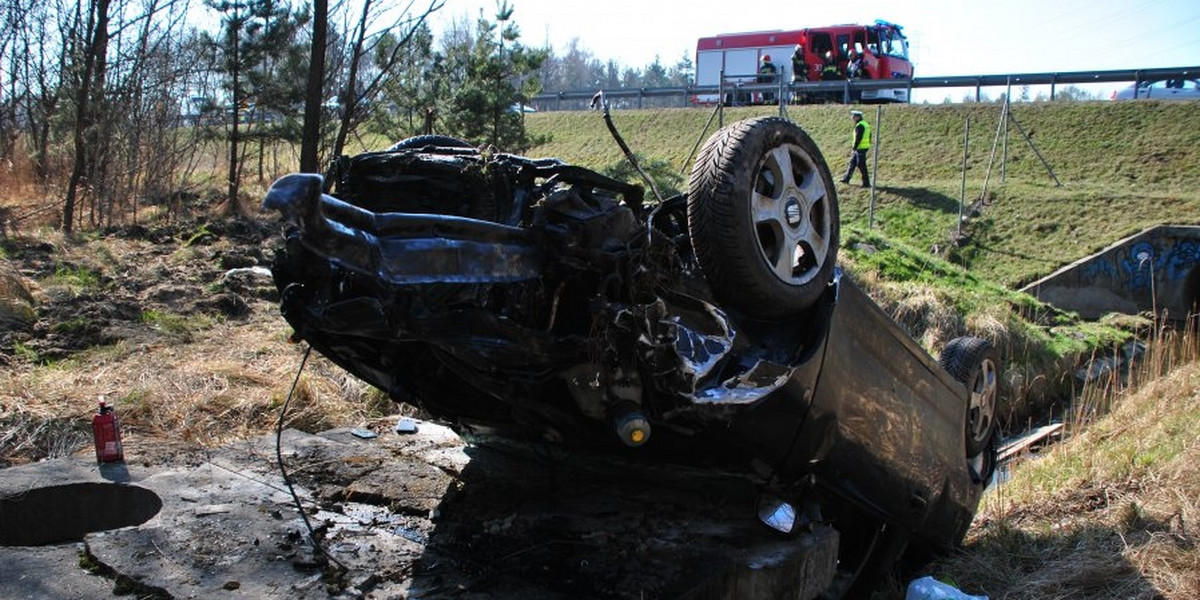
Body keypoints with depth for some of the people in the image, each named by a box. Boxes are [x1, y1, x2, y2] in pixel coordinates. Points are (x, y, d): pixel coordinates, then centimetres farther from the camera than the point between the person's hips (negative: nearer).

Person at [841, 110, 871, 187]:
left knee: (861, 165, -5)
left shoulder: (859, 126, -17)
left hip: (860, 148, -10)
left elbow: (858, 138, -21)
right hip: (864, 147, 10)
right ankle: (846, 179, 26)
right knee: (852, 162, 17)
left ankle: (866, 183, -2)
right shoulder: (865, 124, 15)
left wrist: (854, 148, -17)